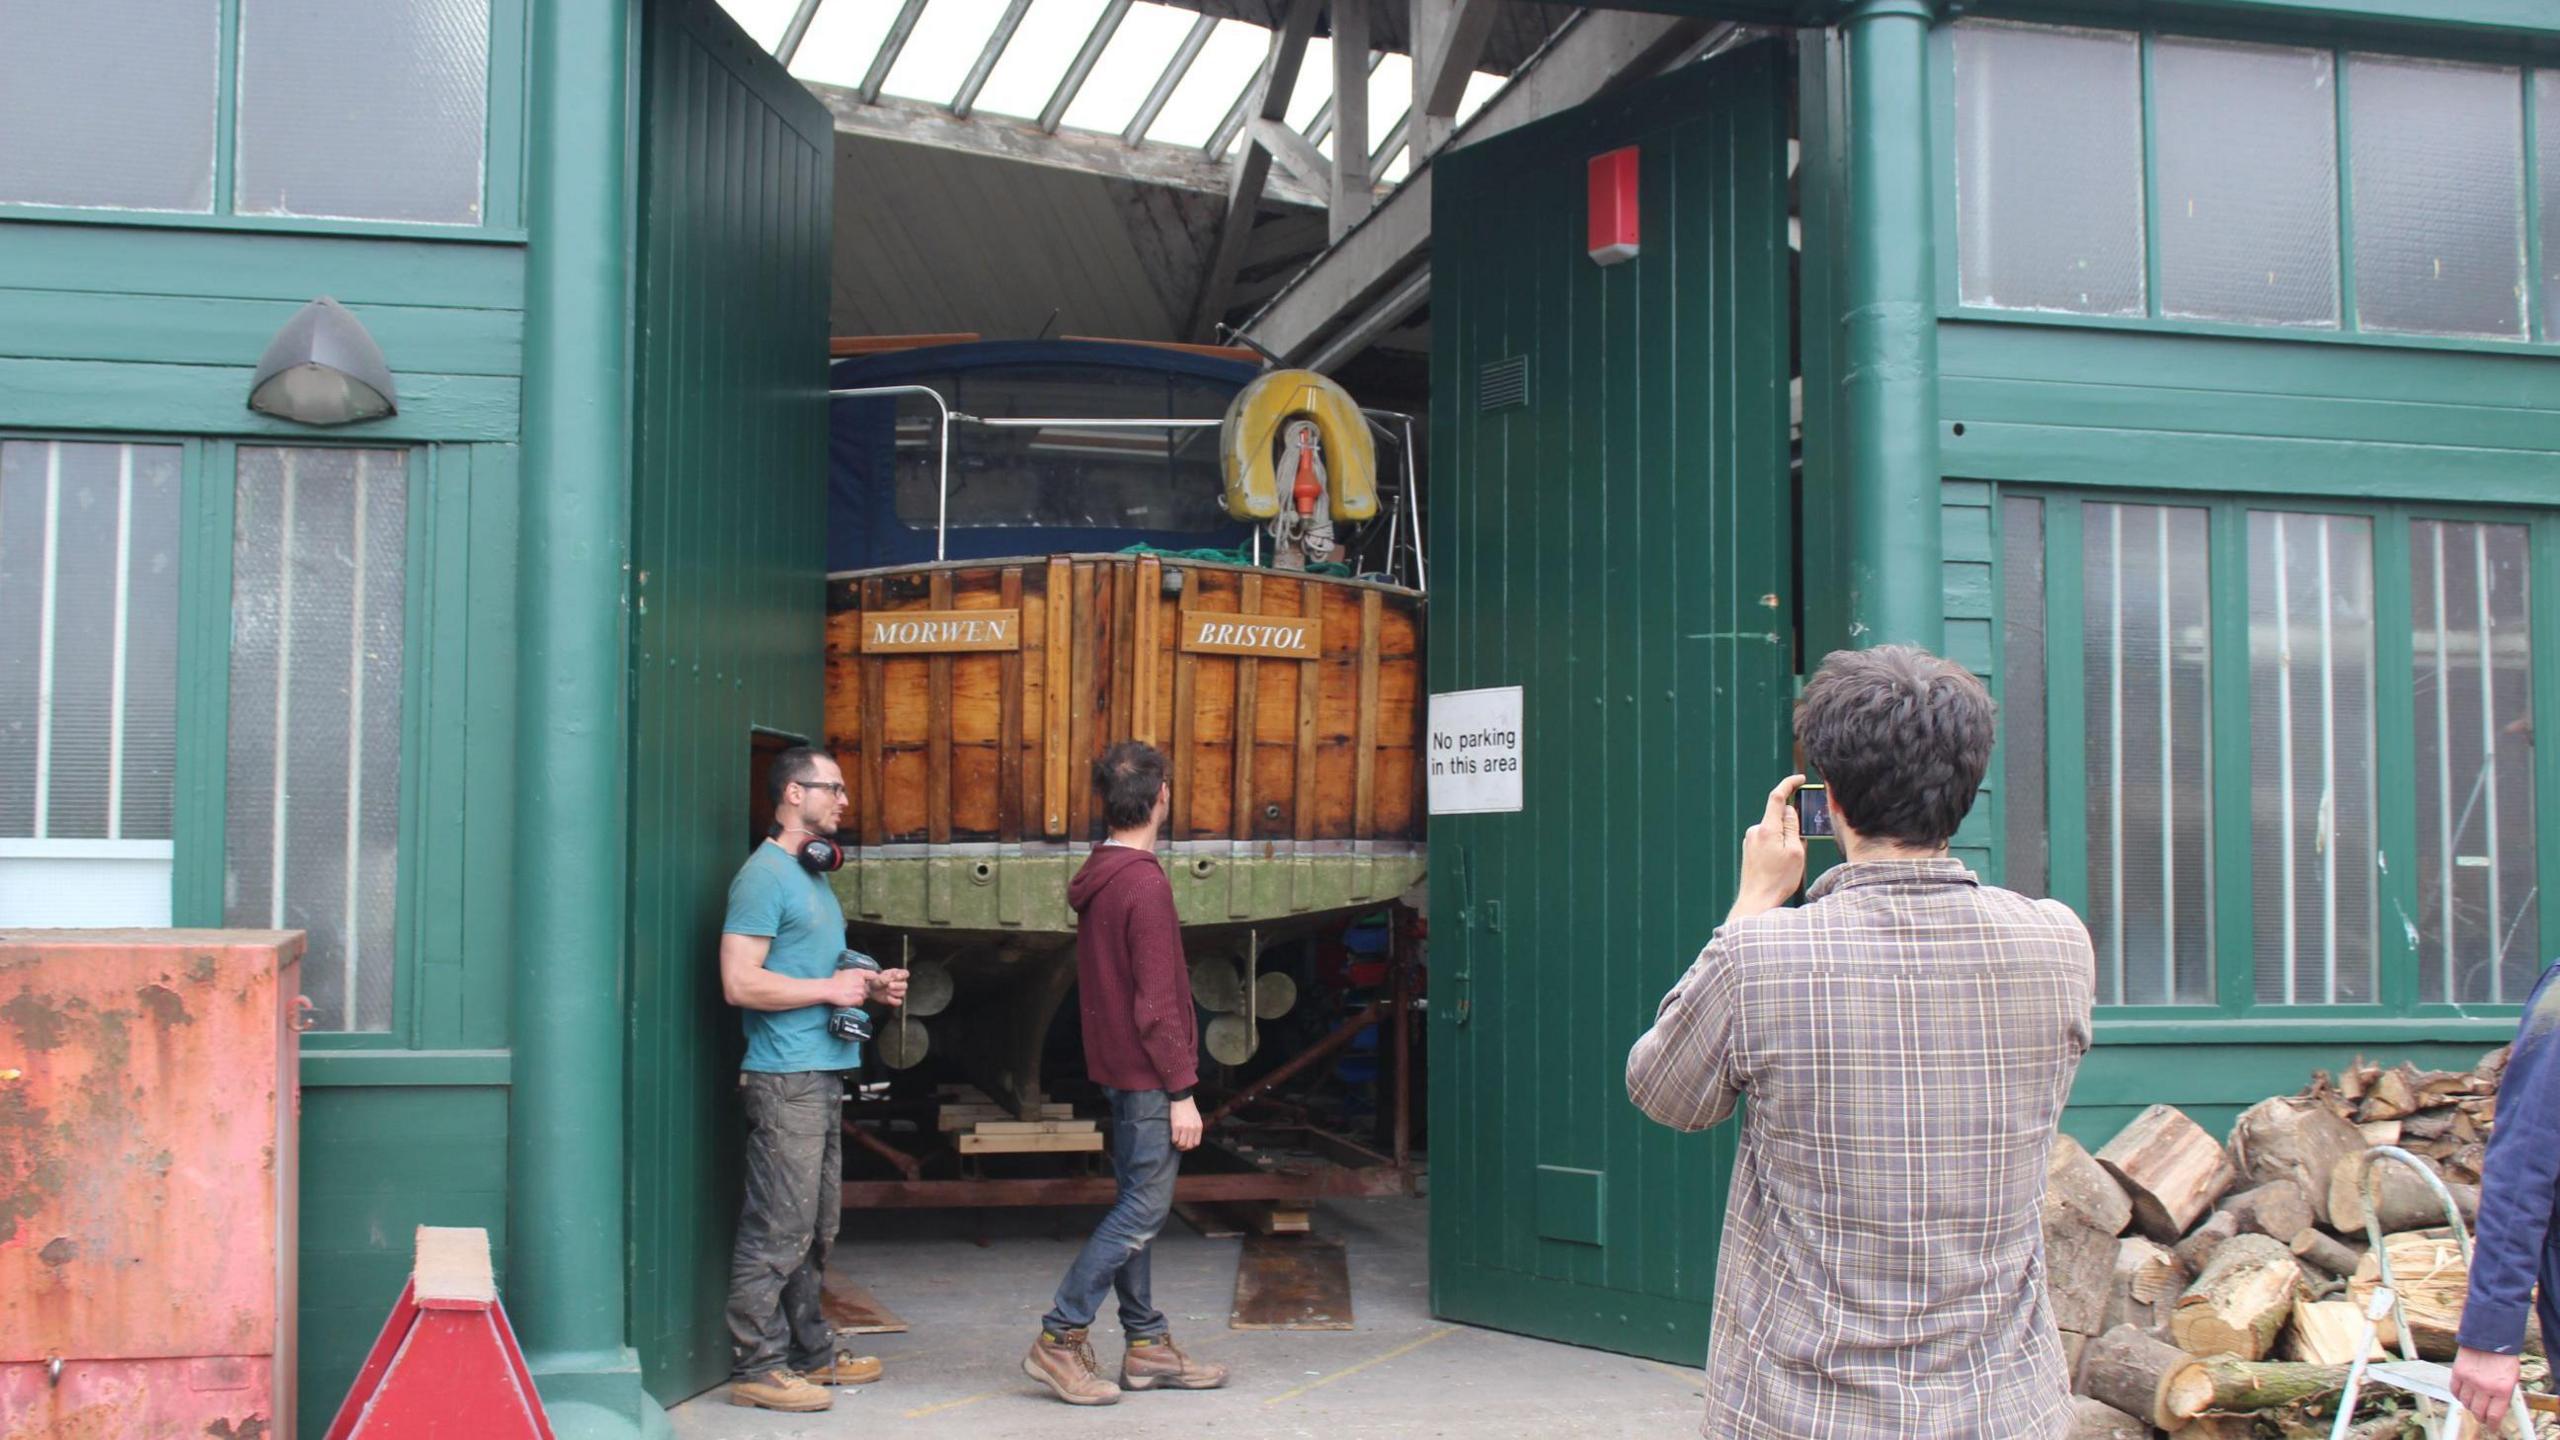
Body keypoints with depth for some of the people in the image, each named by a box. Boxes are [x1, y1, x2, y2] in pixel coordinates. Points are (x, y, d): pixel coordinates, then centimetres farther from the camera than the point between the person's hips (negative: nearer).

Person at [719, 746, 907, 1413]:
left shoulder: (810, 876, 19)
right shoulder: (764, 876, -12)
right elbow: (740, 983, -20)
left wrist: (870, 984, 10)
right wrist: (831, 989, -14)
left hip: (822, 1074, 10)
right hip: (785, 1078, -10)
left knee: (815, 1227, 15)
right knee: (778, 1230, -7)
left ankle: (808, 1350, 24)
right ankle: (757, 1365, -2)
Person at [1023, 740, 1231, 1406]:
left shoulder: (1095, 880, 10)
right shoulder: (1146, 885, -19)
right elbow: (1157, 1004, -20)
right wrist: (1181, 1090, -16)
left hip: (1117, 1069, 10)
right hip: (1149, 1075, -10)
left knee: (1136, 1205, 13)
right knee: (1143, 1208, -5)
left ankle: (1147, 1344, 20)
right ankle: (1060, 1338, -4)